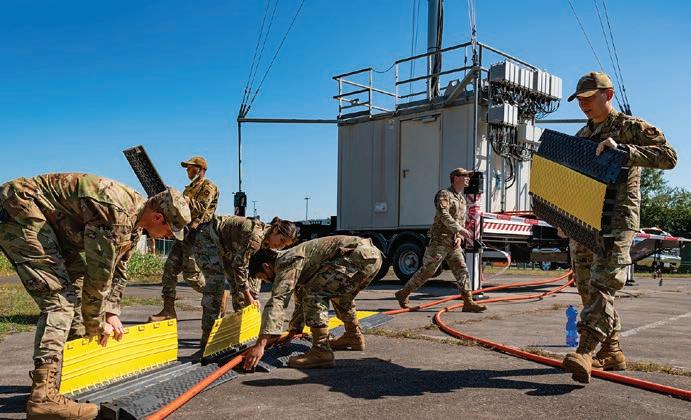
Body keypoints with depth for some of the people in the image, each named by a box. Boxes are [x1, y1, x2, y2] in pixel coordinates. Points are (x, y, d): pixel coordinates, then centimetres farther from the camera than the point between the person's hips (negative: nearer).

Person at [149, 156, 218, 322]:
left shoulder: (208, 187, -3)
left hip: (195, 235, -9)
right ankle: (168, 309, -1)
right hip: (183, 234, 9)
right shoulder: (190, 188, 26)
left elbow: (200, 208, -17)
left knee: (191, 274, -10)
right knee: (170, 268, -2)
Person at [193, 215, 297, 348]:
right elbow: (239, 265, -30)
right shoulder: (256, 235, -33)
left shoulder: (267, 242, -5)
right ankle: (207, 338, -15)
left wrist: (255, 298, 2)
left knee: (238, 282, 4)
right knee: (216, 282, -19)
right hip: (207, 239, -9)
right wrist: (248, 296, -22)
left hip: (225, 248, 9)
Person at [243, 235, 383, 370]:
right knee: (338, 292, 30)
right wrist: (294, 330, 44)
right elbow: (301, 301, 37)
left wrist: (260, 344, -19)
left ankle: (321, 352, -11)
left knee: (315, 292, -11)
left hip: (361, 256, -11)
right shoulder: (296, 262, 25)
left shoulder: (286, 263, -5)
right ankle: (354, 336, 41)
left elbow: (277, 301, -16)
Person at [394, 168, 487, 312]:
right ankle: (403, 294, 10)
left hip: (453, 243, 8)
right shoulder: (444, 194, -8)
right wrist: (460, 230, -30)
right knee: (427, 270, -3)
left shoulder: (462, 199, 18)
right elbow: (444, 215, -23)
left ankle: (468, 302, -1)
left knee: (462, 270, -1)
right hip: (440, 241, -8)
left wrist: (459, 237, 2)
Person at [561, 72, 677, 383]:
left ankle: (585, 353, -26)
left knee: (602, 285, -18)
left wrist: (622, 149, -24)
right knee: (587, 288, 7)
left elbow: (668, 156, -14)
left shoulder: (632, 127, 1)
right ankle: (611, 352, 18)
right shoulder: (582, 135, 21)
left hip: (616, 221, -7)